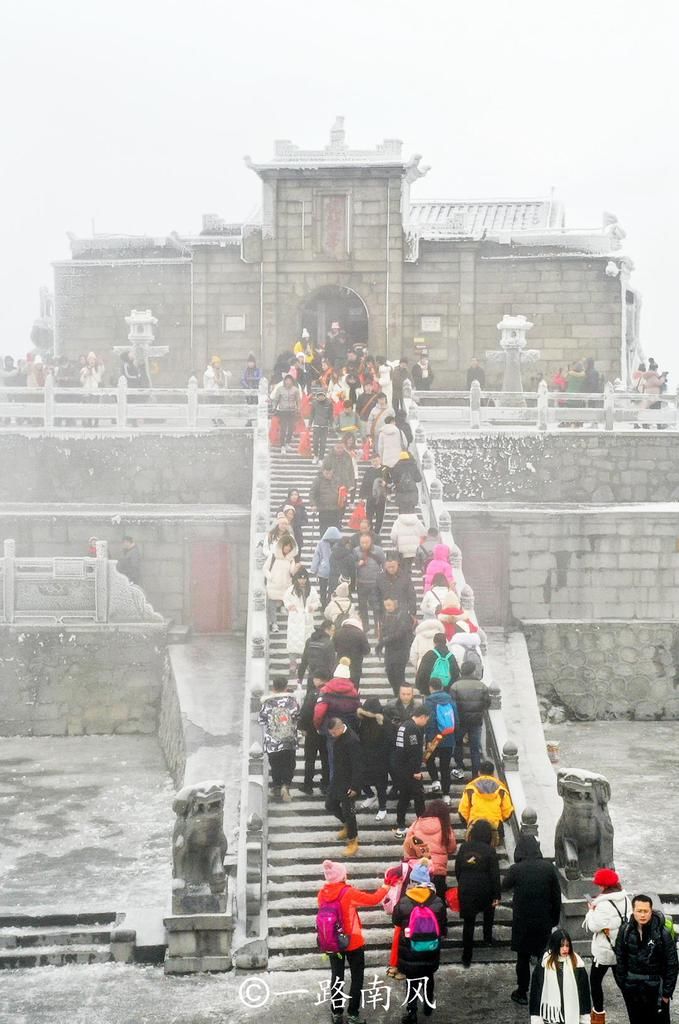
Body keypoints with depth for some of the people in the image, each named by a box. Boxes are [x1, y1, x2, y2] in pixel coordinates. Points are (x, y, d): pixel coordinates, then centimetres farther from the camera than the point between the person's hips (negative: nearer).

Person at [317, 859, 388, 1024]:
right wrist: (384, 888, 5)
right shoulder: (348, 893, -23)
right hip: (353, 942, -4)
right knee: (357, 977, 12)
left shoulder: (322, 894, -10)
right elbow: (373, 899, -13)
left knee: (337, 977, 16)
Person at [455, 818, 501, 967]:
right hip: (484, 890, -1)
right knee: (489, 910, 31)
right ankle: (488, 938, 40)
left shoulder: (464, 847, -3)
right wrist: (496, 896, -5)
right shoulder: (489, 851, -12)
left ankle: (466, 957, 4)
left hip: (465, 890, 1)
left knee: (468, 922, 5)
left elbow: (457, 869, 5)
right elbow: (495, 875, -10)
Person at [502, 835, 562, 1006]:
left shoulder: (516, 869, -15)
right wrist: (555, 918, 9)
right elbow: (557, 896, -3)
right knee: (543, 955, 15)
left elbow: (504, 887, 4)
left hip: (522, 921, -2)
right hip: (544, 921, 2)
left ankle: (522, 993, 19)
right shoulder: (549, 868, -10)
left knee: (523, 957, 11)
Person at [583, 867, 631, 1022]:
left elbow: (594, 926, -20)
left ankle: (599, 1014, 15)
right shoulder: (625, 899, -2)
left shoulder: (603, 905, -25)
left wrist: (591, 910, -4)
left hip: (604, 951, -7)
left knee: (595, 980, 8)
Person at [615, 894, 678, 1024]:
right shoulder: (625, 930, -6)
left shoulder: (662, 933, -16)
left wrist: (667, 992, -10)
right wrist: (622, 984, 4)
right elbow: (620, 959, 4)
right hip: (632, 987, 3)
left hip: (655, 987, -3)